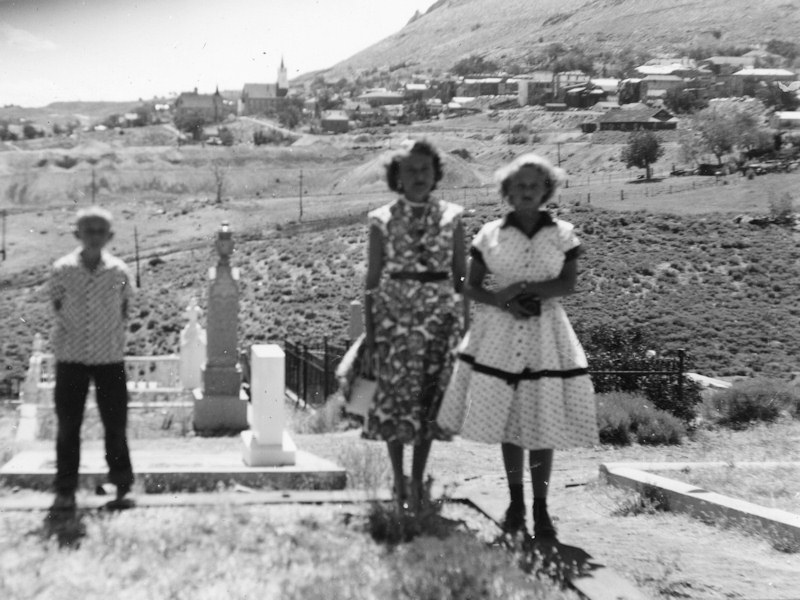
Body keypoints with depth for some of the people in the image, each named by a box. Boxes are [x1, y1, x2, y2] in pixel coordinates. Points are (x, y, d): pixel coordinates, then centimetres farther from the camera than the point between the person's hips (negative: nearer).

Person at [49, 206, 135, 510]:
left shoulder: (119, 271, -4)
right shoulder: (62, 270, -6)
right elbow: (57, 306, 7)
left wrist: (113, 336, 3)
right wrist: (69, 332, 3)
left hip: (110, 358, 0)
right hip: (70, 357, 0)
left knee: (116, 425, 5)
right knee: (68, 426, 4)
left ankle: (122, 486, 17)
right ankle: (65, 490, 12)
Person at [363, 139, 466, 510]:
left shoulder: (451, 218, 2)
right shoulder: (383, 221, -1)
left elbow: (461, 275, 6)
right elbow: (372, 280, 2)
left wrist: (466, 325, 3)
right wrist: (369, 332, -1)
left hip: (439, 318, 1)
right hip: (394, 317, -1)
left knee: (429, 398, 4)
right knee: (395, 397, 3)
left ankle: (418, 480, 17)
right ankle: (398, 480, 20)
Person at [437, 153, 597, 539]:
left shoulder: (562, 234, 1)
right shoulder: (490, 235, 2)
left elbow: (568, 285, -7)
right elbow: (471, 288, 1)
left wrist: (522, 288, -19)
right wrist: (504, 302, -17)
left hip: (545, 335, -1)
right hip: (500, 334, 1)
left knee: (542, 424, 0)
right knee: (507, 423, 7)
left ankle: (541, 509, 11)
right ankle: (515, 503, 22)